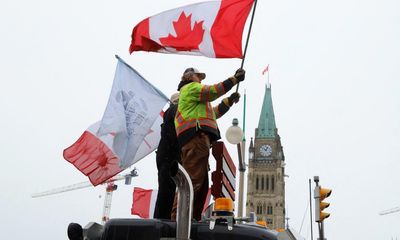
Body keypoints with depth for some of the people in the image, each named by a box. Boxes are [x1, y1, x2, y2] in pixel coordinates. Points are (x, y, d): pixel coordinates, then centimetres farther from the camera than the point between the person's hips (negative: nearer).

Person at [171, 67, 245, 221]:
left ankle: (193, 219, 3)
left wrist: (229, 101, 28)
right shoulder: (190, 87, 10)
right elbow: (213, 91, -2)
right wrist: (235, 78, 3)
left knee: (201, 184, 6)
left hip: (198, 140, 11)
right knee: (193, 179, -20)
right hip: (196, 136, -11)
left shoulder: (195, 99, 38)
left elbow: (213, 113, 35)